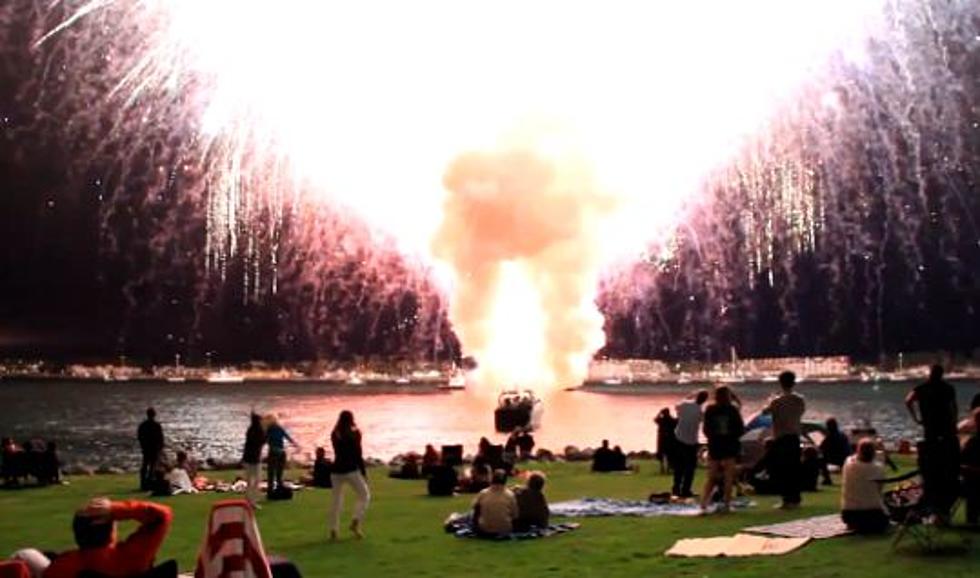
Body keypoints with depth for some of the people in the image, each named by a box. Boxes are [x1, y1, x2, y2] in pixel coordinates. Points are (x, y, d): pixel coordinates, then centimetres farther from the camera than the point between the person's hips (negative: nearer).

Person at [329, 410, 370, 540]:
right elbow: (358, 455, -10)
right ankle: (356, 522, -9)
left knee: (337, 500, 11)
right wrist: (364, 472, -3)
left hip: (337, 470, 5)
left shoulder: (334, 435, 6)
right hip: (351, 470, -4)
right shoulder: (353, 434, -8)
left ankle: (333, 530, 5)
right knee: (364, 496, 10)